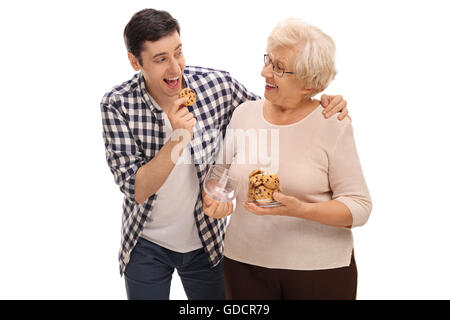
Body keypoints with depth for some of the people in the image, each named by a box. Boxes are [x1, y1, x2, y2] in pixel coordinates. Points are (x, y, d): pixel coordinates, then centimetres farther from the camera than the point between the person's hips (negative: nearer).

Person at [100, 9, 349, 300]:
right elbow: (137, 190, -21)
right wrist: (178, 139, -35)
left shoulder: (218, 85, -15)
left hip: (206, 241, 1)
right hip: (146, 245, -1)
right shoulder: (117, 105, -18)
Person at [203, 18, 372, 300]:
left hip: (319, 268, -3)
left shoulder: (333, 125, -11)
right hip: (244, 261, 4)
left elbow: (359, 206, -11)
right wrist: (212, 200, -10)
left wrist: (301, 210, -26)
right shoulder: (244, 113, 1)